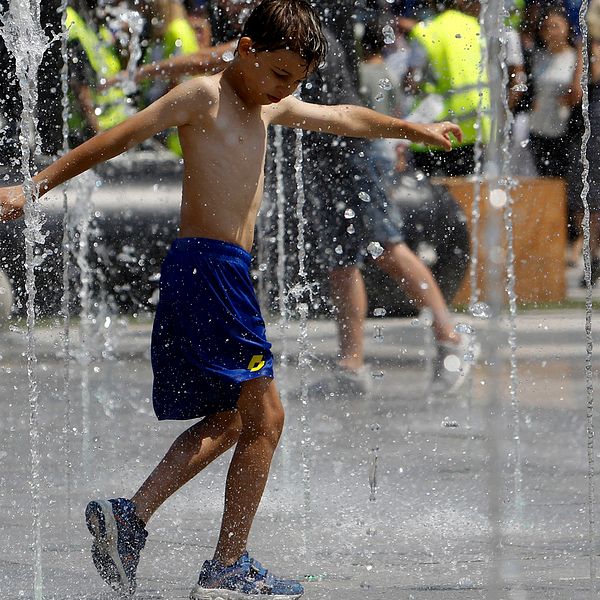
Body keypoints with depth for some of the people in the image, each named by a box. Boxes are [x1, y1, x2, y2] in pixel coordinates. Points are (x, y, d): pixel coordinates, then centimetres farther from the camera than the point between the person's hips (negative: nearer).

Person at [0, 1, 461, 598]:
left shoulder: (268, 109, 19)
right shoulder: (203, 96, -7)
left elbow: (343, 118, 34)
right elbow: (115, 139, -12)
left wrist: (417, 130, 47)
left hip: (224, 273, 10)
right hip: (207, 265, -10)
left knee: (227, 419, 15)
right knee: (263, 416, -7)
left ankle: (130, 516, 10)